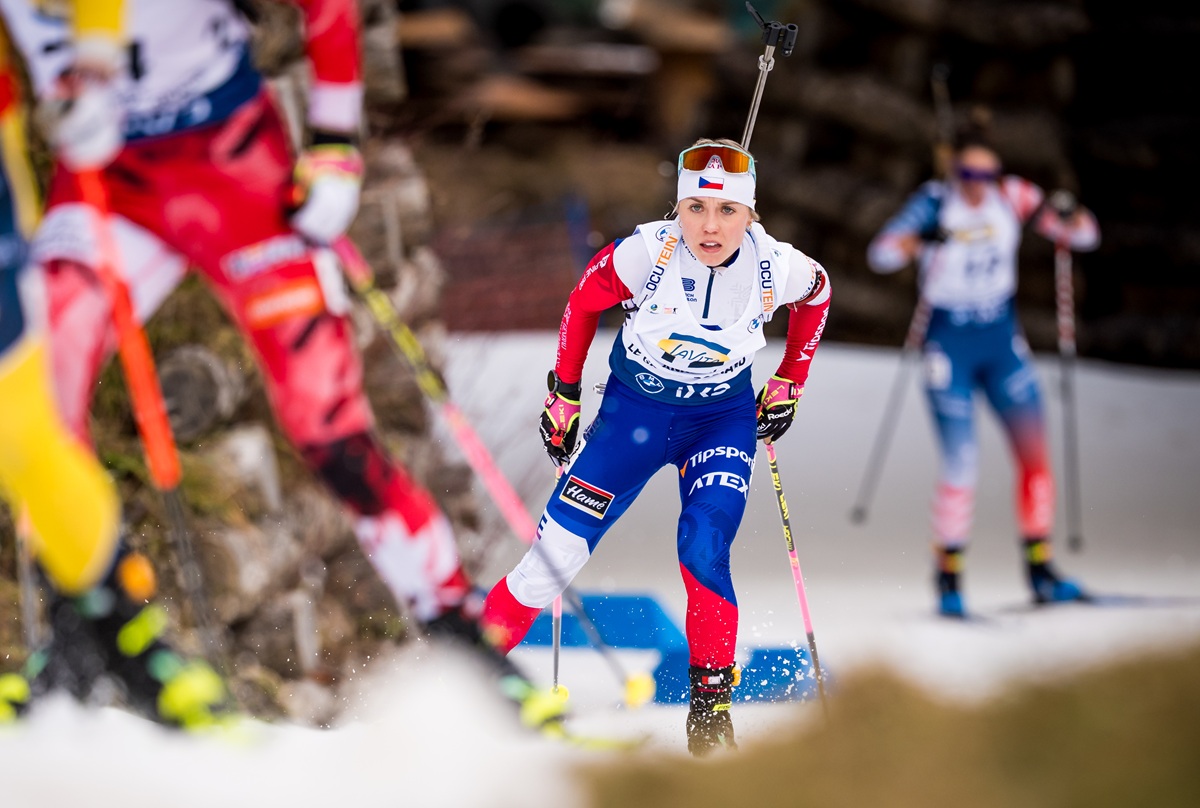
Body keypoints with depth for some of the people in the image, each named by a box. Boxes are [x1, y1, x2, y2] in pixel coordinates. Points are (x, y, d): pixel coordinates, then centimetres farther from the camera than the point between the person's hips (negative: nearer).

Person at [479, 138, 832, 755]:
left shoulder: (775, 268, -22)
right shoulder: (647, 253, -25)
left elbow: (817, 294, 4)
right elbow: (583, 302, -6)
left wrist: (788, 384, 6)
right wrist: (564, 395, 1)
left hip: (724, 419, 0)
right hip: (634, 408, 0)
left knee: (703, 551, -22)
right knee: (558, 550, -4)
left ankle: (711, 698, -7)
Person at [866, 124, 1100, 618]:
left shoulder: (1013, 198, -3)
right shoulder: (935, 203, -13)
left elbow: (1085, 237, 0)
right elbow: (880, 253, -25)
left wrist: (1068, 216, -23)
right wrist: (922, 239, -44)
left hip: (1001, 340, 4)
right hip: (949, 343, -4)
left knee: (1034, 449, -2)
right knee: (961, 461, -10)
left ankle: (1040, 568, 9)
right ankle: (948, 576, 4)